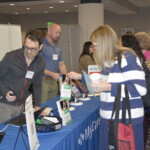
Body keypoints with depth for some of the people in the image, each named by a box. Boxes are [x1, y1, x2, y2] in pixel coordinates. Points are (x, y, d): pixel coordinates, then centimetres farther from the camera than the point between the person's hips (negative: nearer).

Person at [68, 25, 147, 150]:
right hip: (109, 119, 8)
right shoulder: (108, 61, 11)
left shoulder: (127, 57, -14)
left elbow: (140, 88, -20)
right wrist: (81, 76, 29)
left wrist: (109, 88, -22)